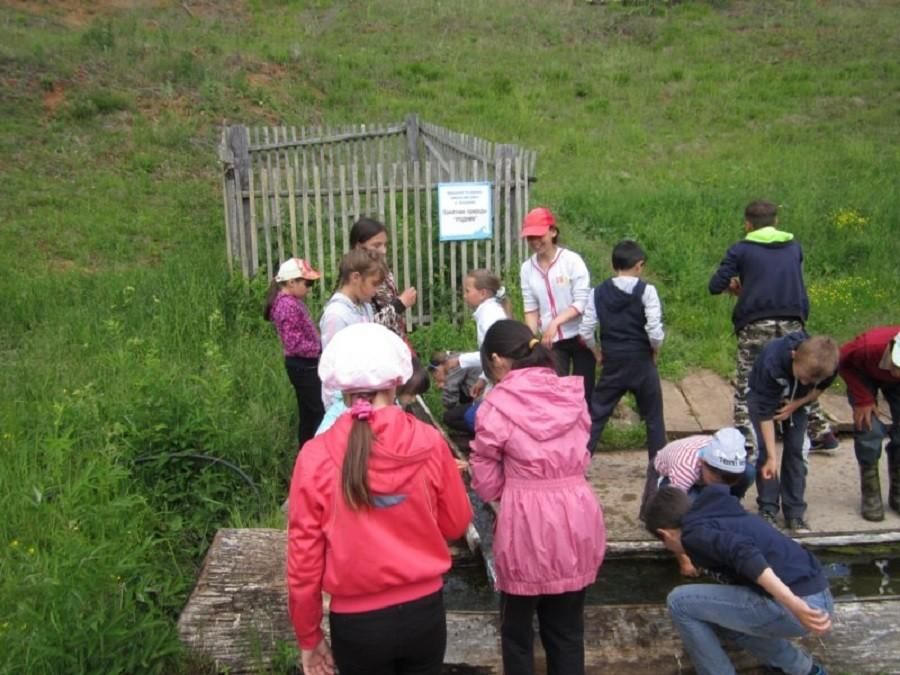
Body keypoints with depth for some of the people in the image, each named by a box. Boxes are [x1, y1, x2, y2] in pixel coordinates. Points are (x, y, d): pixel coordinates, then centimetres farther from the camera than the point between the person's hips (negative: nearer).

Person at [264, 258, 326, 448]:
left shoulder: (293, 302, 11)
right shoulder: (289, 306, -19)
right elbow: (295, 344, -23)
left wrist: (320, 347, 5)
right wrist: (320, 349, -20)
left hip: (304, 365, 10)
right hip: (303, 366, -10)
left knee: (308, 414, 16)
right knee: (320, 412, -8)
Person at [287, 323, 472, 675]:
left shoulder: (315, 457, -16)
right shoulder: (429, 442, -13)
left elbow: (303, 557, -9)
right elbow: (456, 524, 2)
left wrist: (308, 636, 5)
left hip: (357, 621, -1)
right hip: (424, 610, 2)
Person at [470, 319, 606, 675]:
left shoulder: (497, 405, -11)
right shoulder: (573, 394, 3)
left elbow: (486, 484, -4)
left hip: (526, 525, -4)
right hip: (576, 520, 5)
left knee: (517, 631, 18)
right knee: (567, 630, 20)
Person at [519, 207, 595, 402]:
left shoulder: (572, 260, -11)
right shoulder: (527, 268, 0)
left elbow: (582, 302, -14)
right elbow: (531, 309, 2)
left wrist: (555, 322, -26)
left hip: (580, 337, -3)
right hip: (552, 341, 3)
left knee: (583, 392, 4)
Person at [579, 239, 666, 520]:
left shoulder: (599, 292, 0)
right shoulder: (646, 291, -9)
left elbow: (585, 331, -2)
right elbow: (655, 331, -15)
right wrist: (655, 351, 3)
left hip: (612, 363, 2)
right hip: (641, 362, -2)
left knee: (595, 417, 8)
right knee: (654, 420, 13)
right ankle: (658, 471, 18)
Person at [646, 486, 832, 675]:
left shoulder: (695, 533, -2)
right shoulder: (723, 514, 22)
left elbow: (744, 552, -20)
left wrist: (792, 604, -29)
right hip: (820, 598, 9)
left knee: (679, 603, -1)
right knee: (720, 615, 27)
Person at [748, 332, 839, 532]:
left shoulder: (829, 366, -33)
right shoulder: (771, 361, -43)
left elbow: (819, 389, -6)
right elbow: (765, 412, -34)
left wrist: (796, 404, -22)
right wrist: (772, 456, -33)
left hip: (796, 400, 3)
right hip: (763, 395, -3)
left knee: (795, 449, -4)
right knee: (765, 449, -11)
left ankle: (795, 512, 5)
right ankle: (767, 509, 2)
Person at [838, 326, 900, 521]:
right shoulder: (868, 346, -44)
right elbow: (844, 362, -21)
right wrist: (863, 400, -23)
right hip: (865, 376, -2)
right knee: (868, 429, -16)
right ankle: (870, 495, -4)